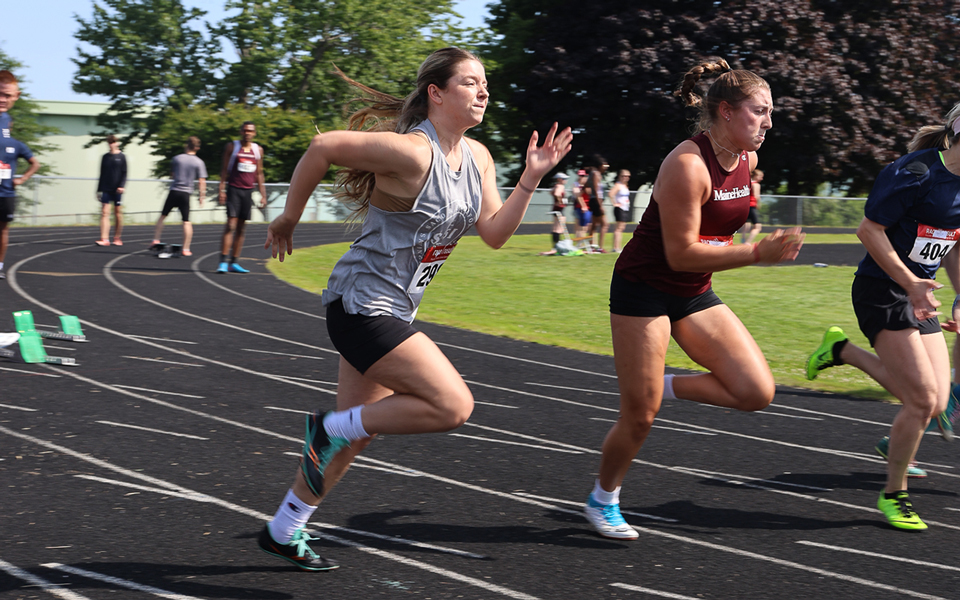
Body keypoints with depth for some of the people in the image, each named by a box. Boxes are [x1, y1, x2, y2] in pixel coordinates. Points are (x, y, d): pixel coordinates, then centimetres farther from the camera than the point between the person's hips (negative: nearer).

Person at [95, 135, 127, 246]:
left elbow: (124, 173, -1)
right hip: (106, 189, 2)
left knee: (118, 214, 3)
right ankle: (104, 239, -15)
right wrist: (99, 190, 12)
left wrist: (121, 186, -16)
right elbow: (102, 174, 15)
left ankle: (117, 238, 12)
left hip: (117, 190, -2)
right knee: (104, 213, -9)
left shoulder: (121, 157, 3)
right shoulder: (105, 157, 12)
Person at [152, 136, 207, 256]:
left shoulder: (177, 158, 1)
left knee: (163, 216, 16)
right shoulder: (199, 162, -3)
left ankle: (156, 240, 11)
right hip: (186, 194, -1)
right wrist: (201, 197, -2)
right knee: (186, 222, 4)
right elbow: (202, 181, -7)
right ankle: (186, 249, 0)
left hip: (174, 191, 1)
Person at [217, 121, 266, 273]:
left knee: (241, 228, 5)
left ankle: (234, 262, 9)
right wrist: (221, 189, -9)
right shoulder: (232, 146, 1)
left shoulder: (258, 150, 11)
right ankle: (223, 262, -16)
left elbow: (259, 174, 15)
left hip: (248, 191, 4)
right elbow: (224, 169, 0)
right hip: (234, 189, -4)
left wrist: (263, 195, 11)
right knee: (231, 225, -14)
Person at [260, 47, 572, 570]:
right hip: (360, 304, -9)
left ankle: (283, 532, 31)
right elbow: (323, 147, -21)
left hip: (392, 312, 9)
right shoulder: (412, 151, -21)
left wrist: (532, 178, -2)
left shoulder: (477, 158, 7)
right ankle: (330, 429, -1)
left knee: (355, 434, 16)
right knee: (453, 405, -17)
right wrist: (289, 218, -11)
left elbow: (494, 233, 9)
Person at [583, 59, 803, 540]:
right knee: (639, 417, -2)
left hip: (694, 294, 7)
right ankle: (602, 500, 23)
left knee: (757, 392, -6)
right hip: (644, 289, -7)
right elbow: (681, 254, -26)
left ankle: (662, 386, 13)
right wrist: (759, 253, -28)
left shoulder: (747, 161, 1)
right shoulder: (687, 165, -24)